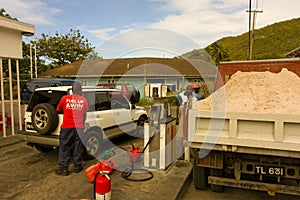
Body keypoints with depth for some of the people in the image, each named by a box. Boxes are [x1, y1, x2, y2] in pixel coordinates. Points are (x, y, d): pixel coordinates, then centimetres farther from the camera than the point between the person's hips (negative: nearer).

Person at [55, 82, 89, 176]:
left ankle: (63, 169, 14)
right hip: (79, 127, 2)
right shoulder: (83, 100, 0)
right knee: (78, 148, 12)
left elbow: (58, 109, 11)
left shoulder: (65, 98, -4)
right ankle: (77, 167, 22)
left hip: (66, 127, -1)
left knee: (64, 148, 9)